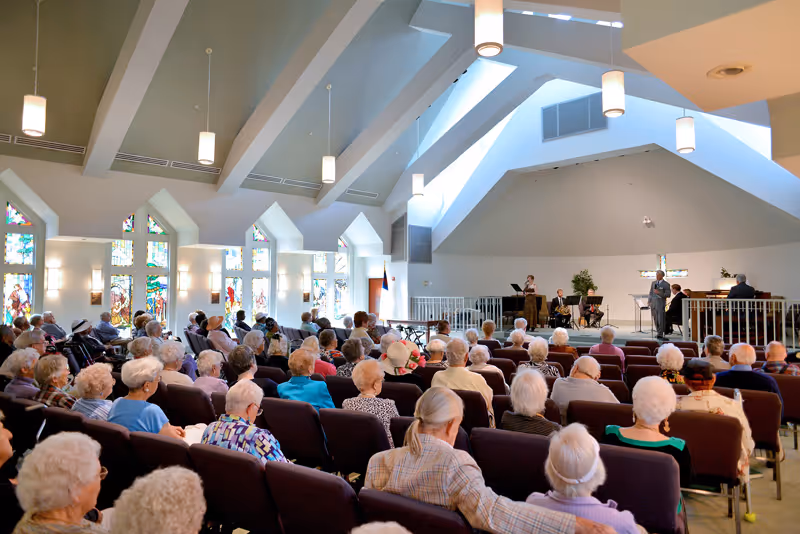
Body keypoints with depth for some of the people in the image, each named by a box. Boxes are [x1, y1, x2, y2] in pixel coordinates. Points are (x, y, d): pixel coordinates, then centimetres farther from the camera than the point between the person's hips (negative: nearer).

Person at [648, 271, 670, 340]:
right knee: (655, 319, 7)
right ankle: (658, 332, 16)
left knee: (661, 319, -9)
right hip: (653, 303, 5)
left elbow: (668, 294, -6)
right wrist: (649, 301, 8)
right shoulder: (653, 283, 15)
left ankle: (660, 334, -8)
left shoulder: (666, 284, 0)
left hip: (661, 303, -5)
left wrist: (659, 293, -17)